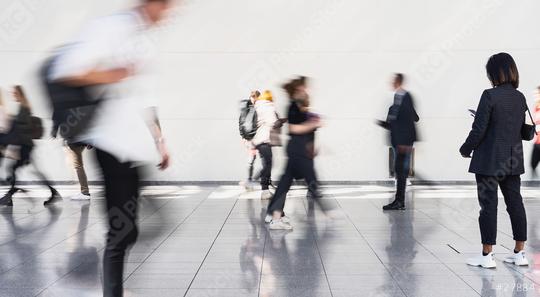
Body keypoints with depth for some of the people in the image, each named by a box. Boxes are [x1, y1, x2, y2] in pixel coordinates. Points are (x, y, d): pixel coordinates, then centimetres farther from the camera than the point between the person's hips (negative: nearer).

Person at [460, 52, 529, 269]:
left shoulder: (490, 95, -15)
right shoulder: (520, 98, 6)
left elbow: (479, 129, -15)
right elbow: (521, 128, 13)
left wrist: (466, 149, 0)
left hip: (490, 160, -6)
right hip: (513, 160, 7)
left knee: (488, 206, -1)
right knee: (515, 204, 12)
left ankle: (487, 256, 5)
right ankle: (519, 253, 19)